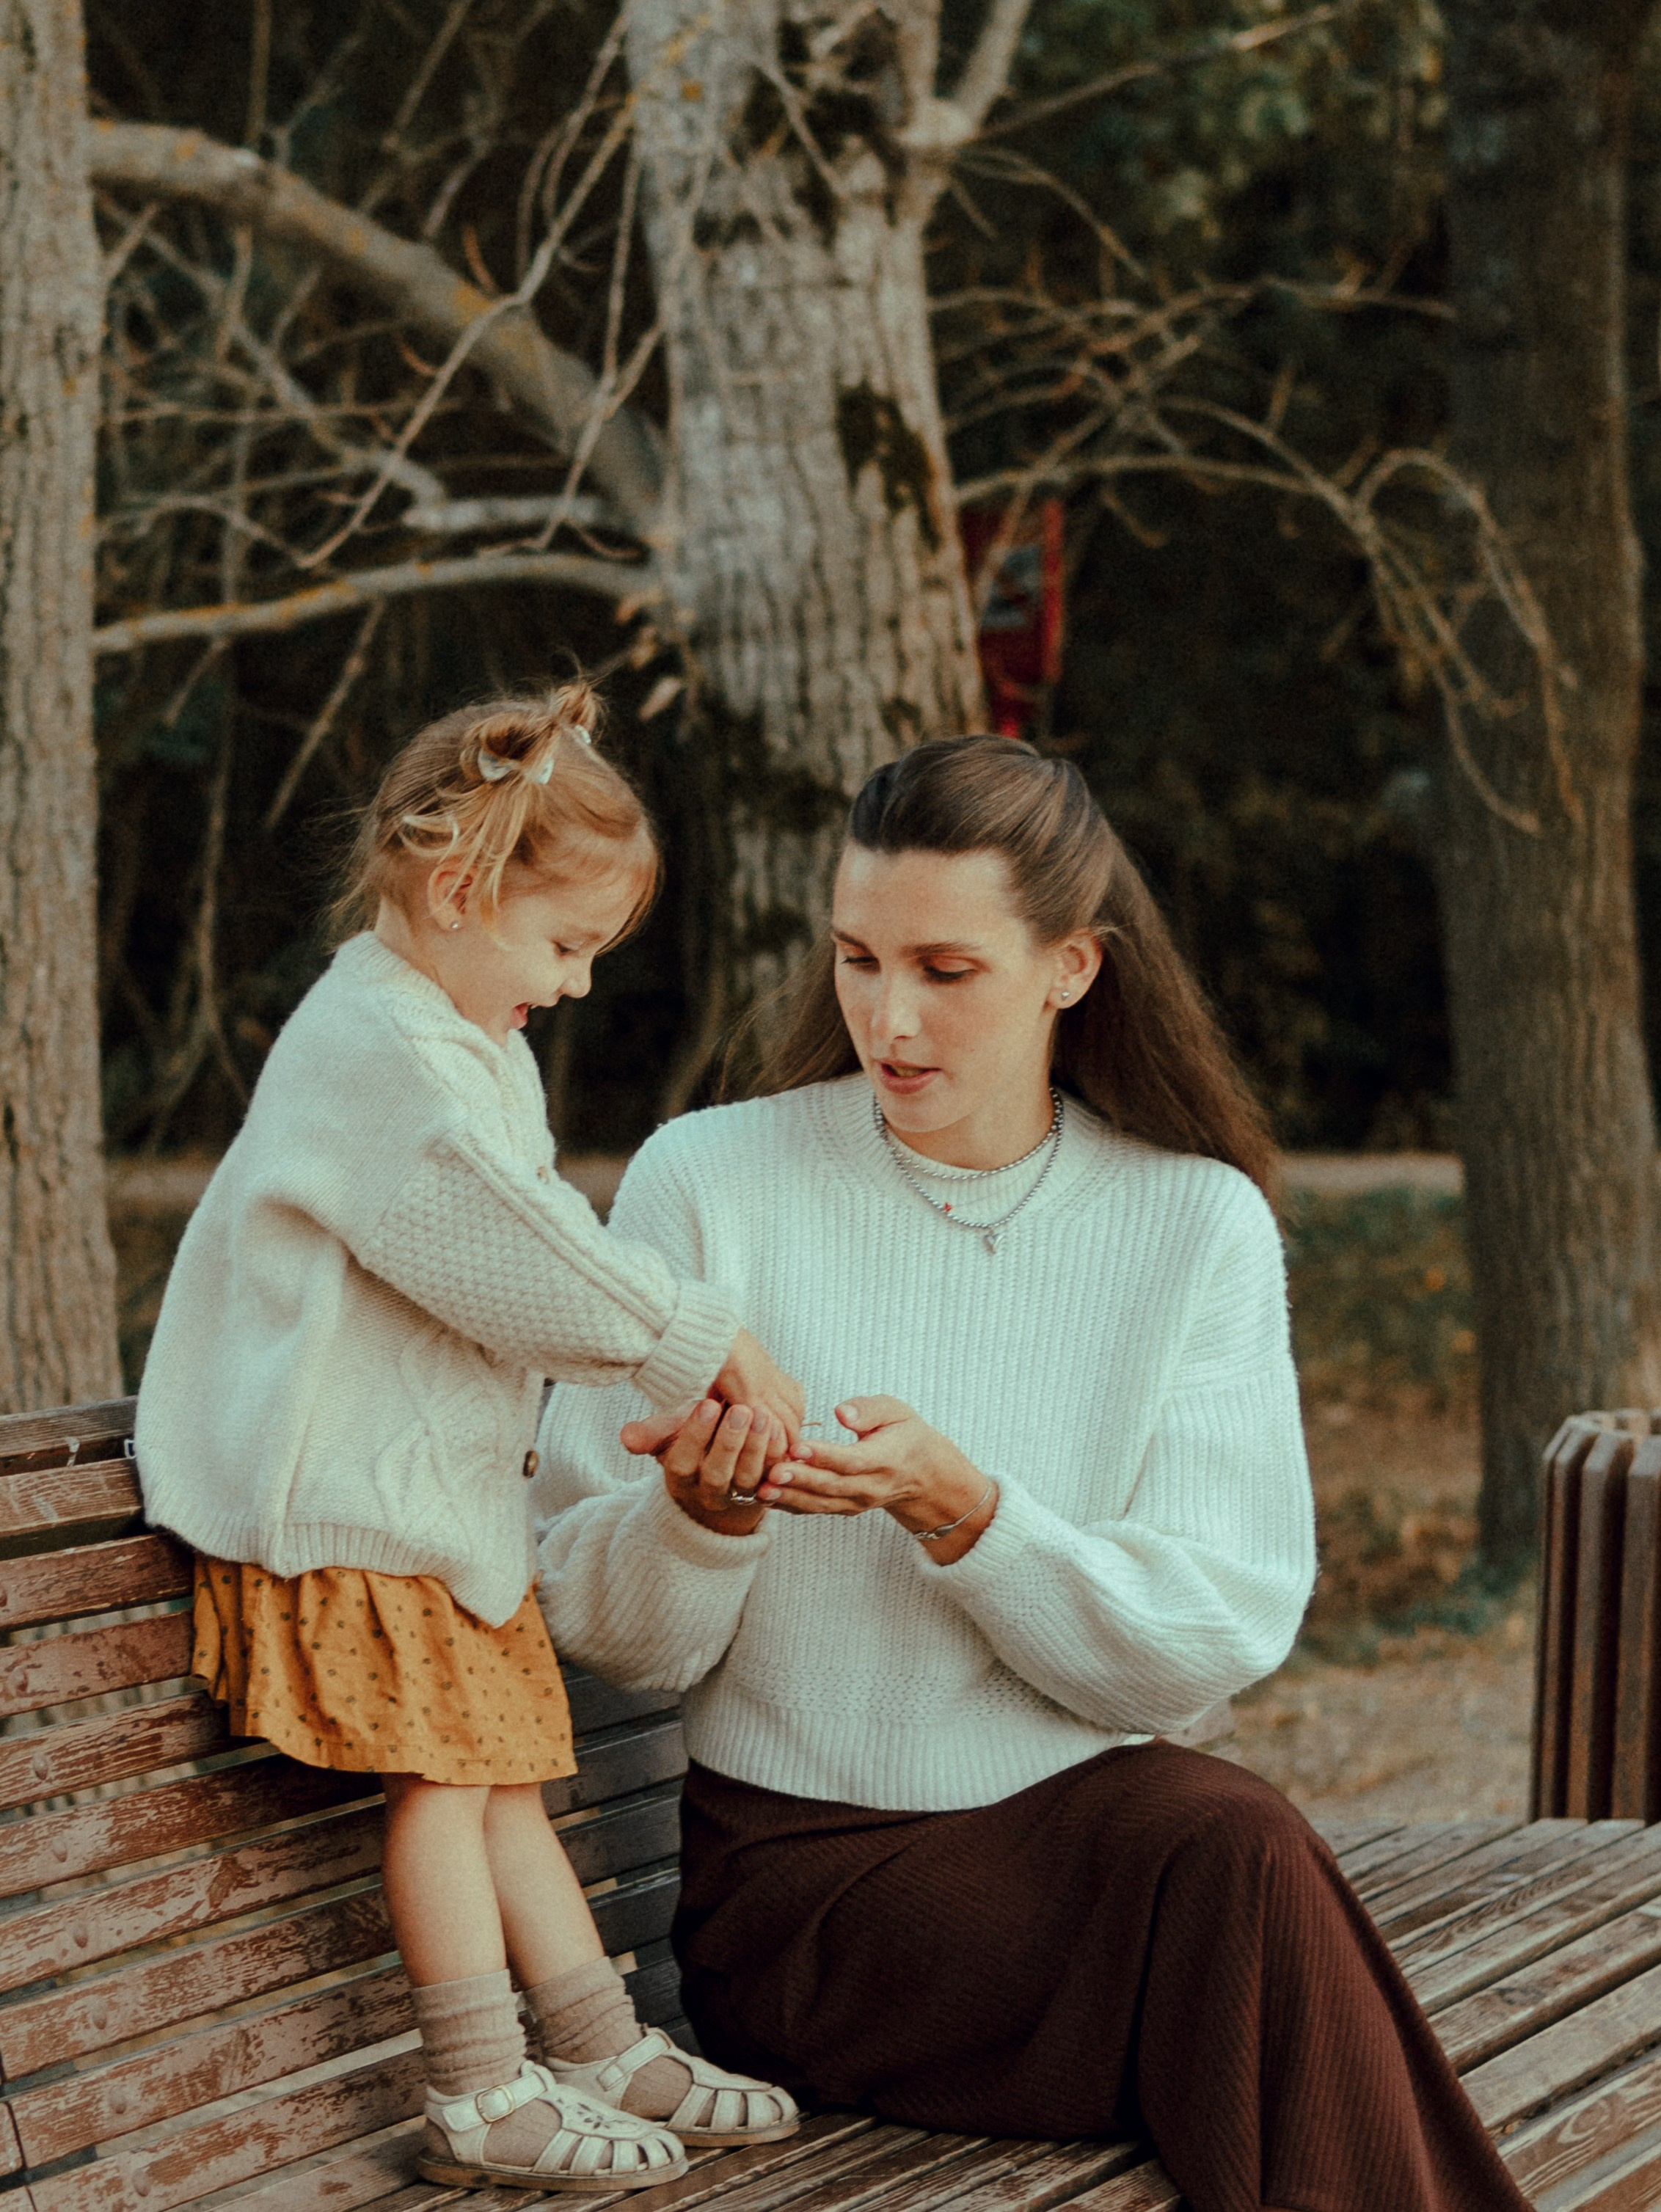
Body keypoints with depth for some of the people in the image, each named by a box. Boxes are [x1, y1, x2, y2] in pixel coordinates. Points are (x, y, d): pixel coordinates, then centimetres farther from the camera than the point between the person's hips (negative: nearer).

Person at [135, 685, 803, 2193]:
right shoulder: (380, 1050, -19)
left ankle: (607, 2052, 18)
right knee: (437, 1773, -6)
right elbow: (521, 1261, -23)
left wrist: (689, 1356, 9)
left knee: (499, 1769, 13)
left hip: (444, 1485, 10)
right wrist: (704, 1347, -17)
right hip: (350, 1493, -10)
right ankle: (482, 2095, 0)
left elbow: (530, 1254, 18)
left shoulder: (467, 1045, 16)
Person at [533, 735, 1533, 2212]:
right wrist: (700, 1510, -24)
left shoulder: (1200, 1223, 1)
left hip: (1092, 1811, 2)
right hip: (802, 1858, -2)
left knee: (1236, 1846, -32)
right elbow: (611, 1638, -1)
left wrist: (958, 1509, -21)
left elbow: (1223, 1632, -5)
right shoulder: (706, 1183, -3)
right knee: (1243, 1874, -29)